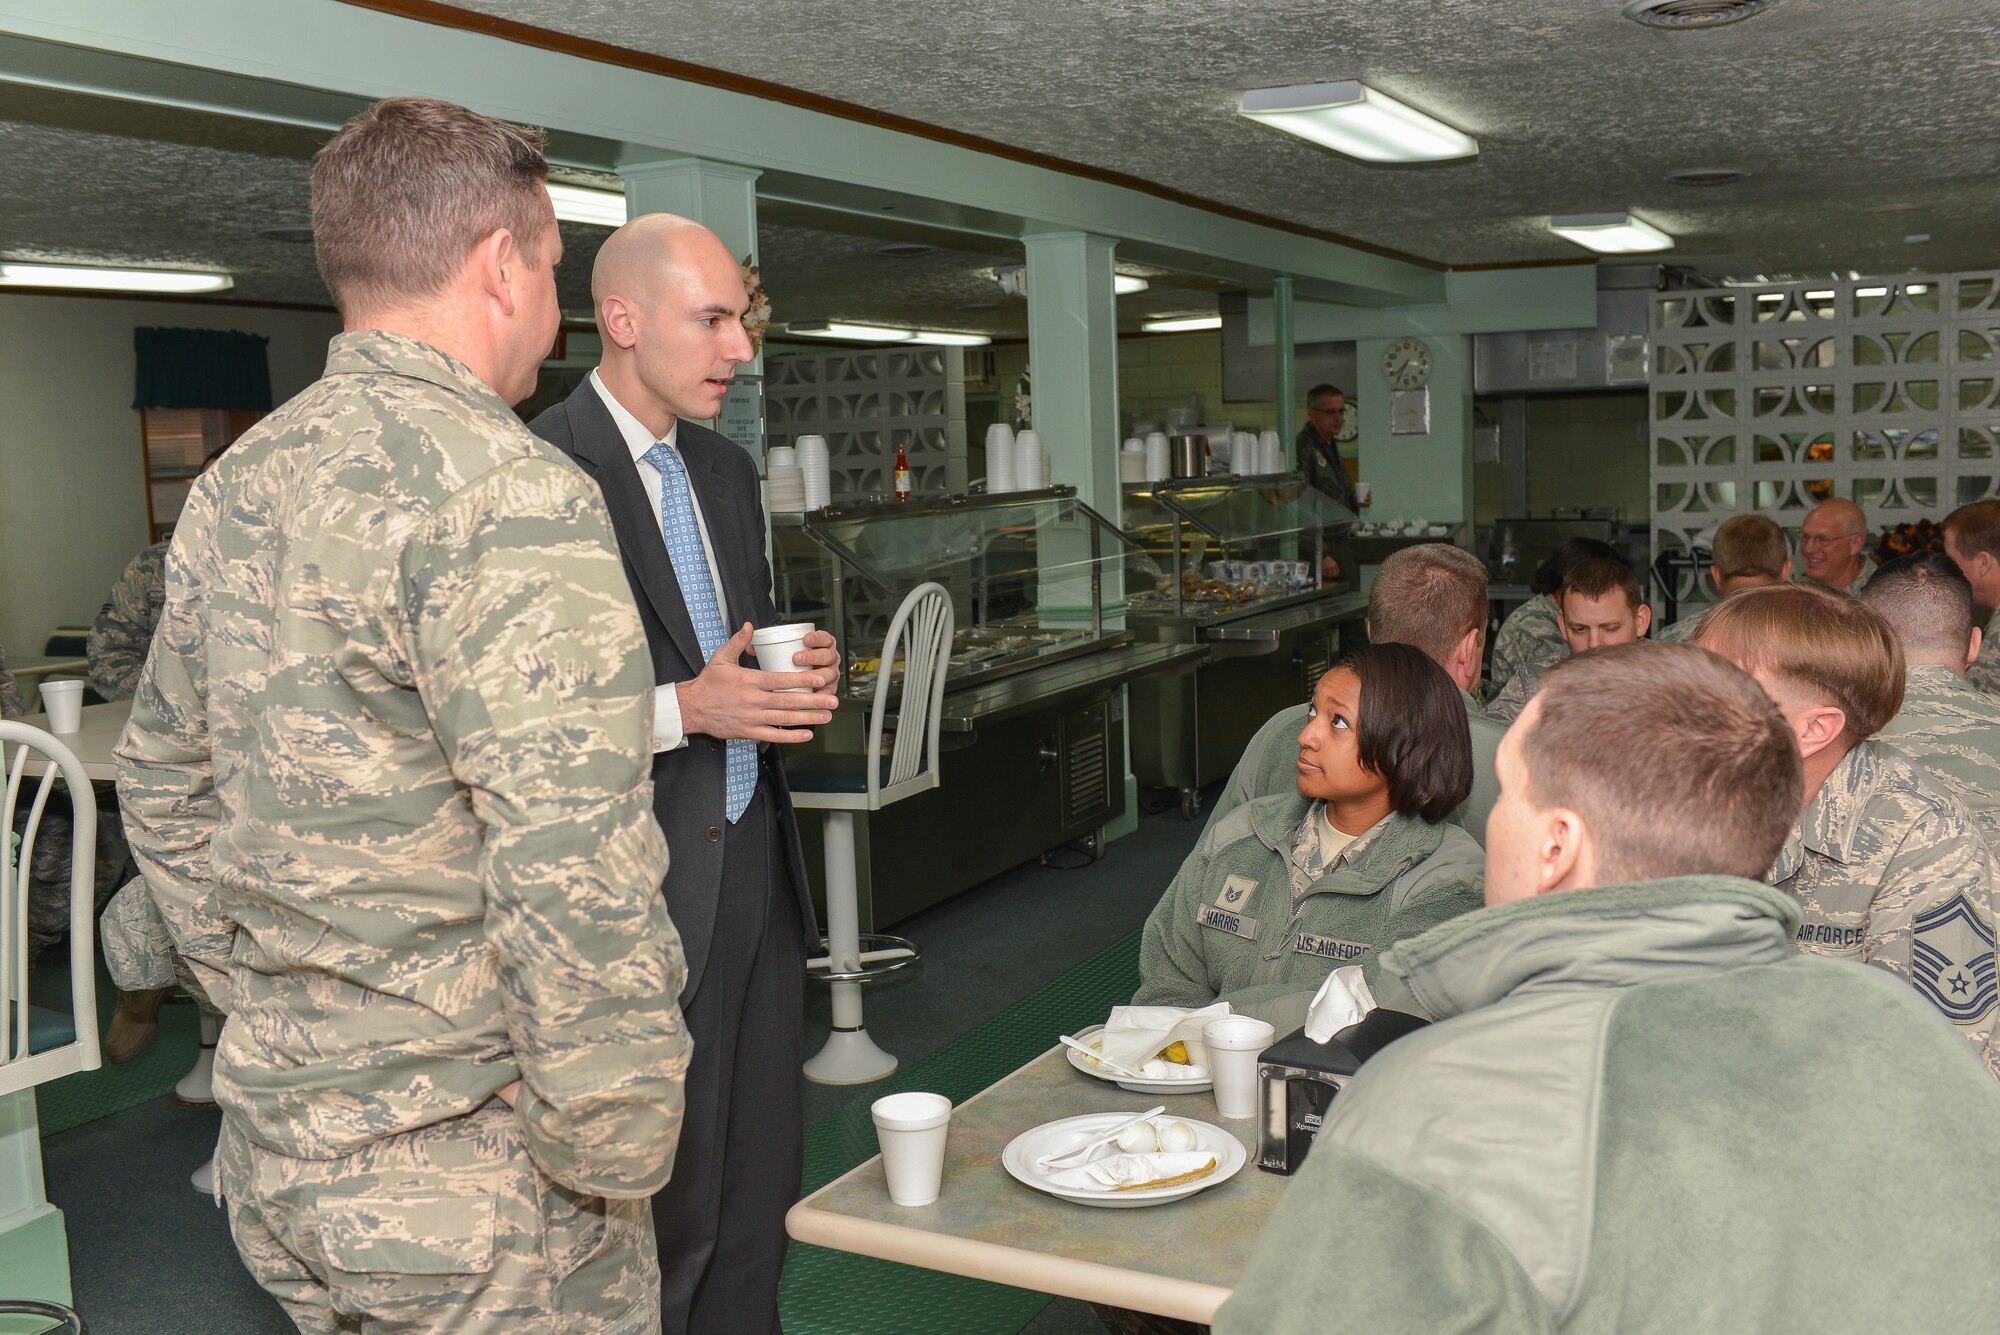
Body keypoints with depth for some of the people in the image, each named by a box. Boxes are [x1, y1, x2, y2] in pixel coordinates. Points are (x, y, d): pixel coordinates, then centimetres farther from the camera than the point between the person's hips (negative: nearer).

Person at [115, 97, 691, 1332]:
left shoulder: (231, 491, 6)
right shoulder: (510, 499, -21)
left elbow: (163, 790, 16)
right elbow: (575, 892, -27)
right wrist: (615, 1166, -15)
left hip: (278, 1147, 8)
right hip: (469, 1183, -8)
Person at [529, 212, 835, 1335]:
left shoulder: (729, 472, 13)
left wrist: (804, 674, 2)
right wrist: (683, 710, -24)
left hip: (756, 862, 8)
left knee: (764, 1176, 17)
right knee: (664, 1199, 5)